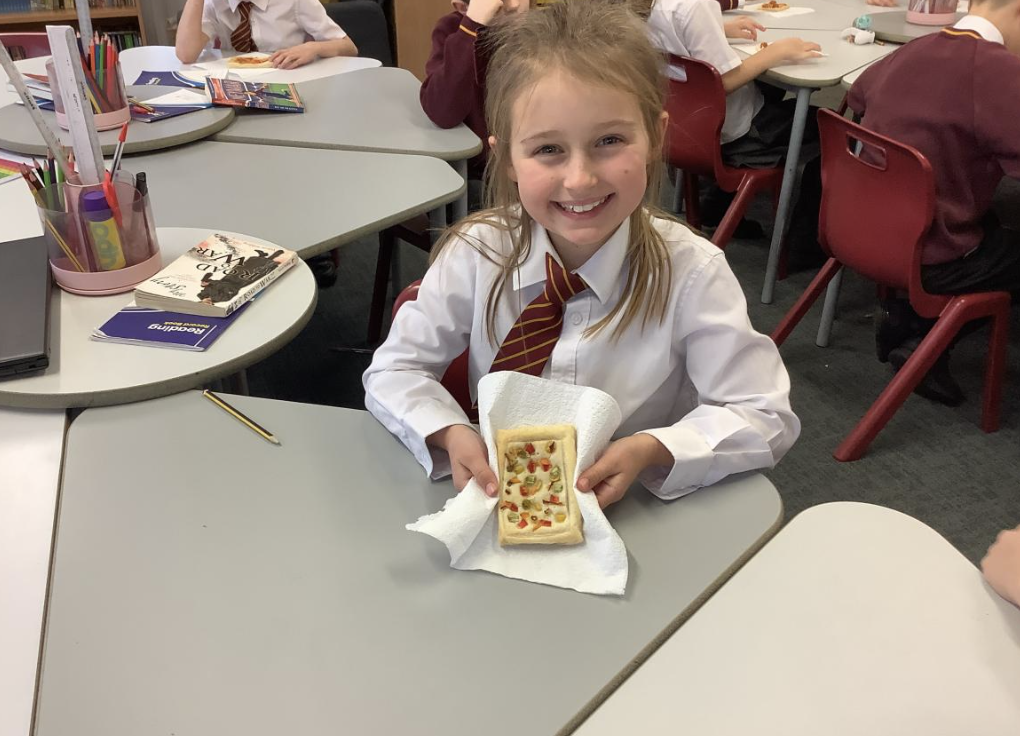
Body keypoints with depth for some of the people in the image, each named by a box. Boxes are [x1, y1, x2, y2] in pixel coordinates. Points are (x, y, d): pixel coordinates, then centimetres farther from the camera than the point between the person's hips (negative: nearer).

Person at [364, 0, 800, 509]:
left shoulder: (690, 272, -16)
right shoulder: (475, 255, -12)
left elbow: (765, 416, -12)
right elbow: (394, 371, -3)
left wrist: (652, 450, -27)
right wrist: (451, 434, -23)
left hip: (643, 518, 0)